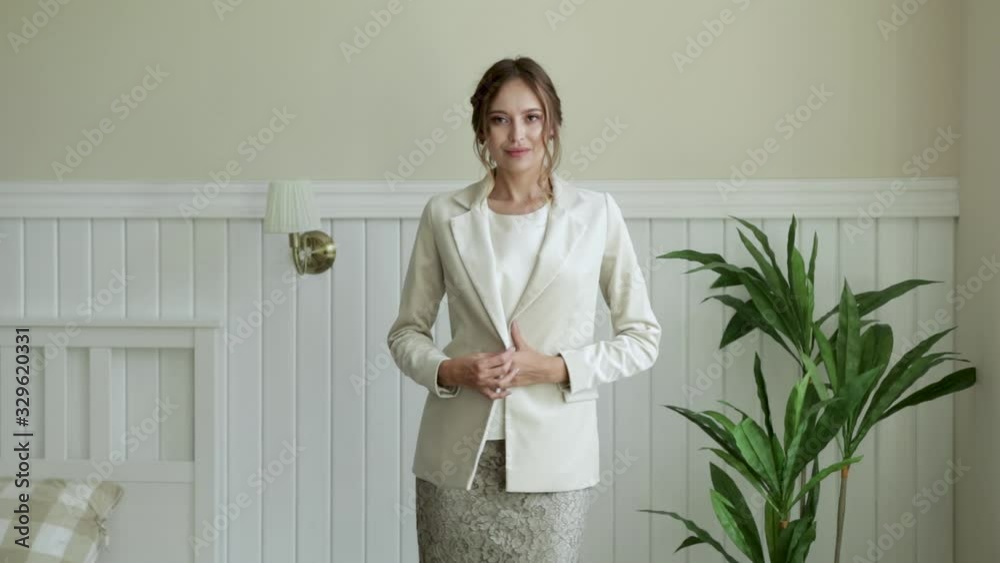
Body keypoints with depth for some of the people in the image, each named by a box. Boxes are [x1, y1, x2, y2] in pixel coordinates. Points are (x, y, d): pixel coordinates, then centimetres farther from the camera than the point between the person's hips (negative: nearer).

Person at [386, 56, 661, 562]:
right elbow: (406, 332, 9)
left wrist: (556, 368, -11)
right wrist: (448, 370, -11)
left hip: (553, 455, -1)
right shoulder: (444, 215, 2)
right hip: (458, 455, 1)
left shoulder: (597, 215, 0)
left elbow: (642, 336, 3)